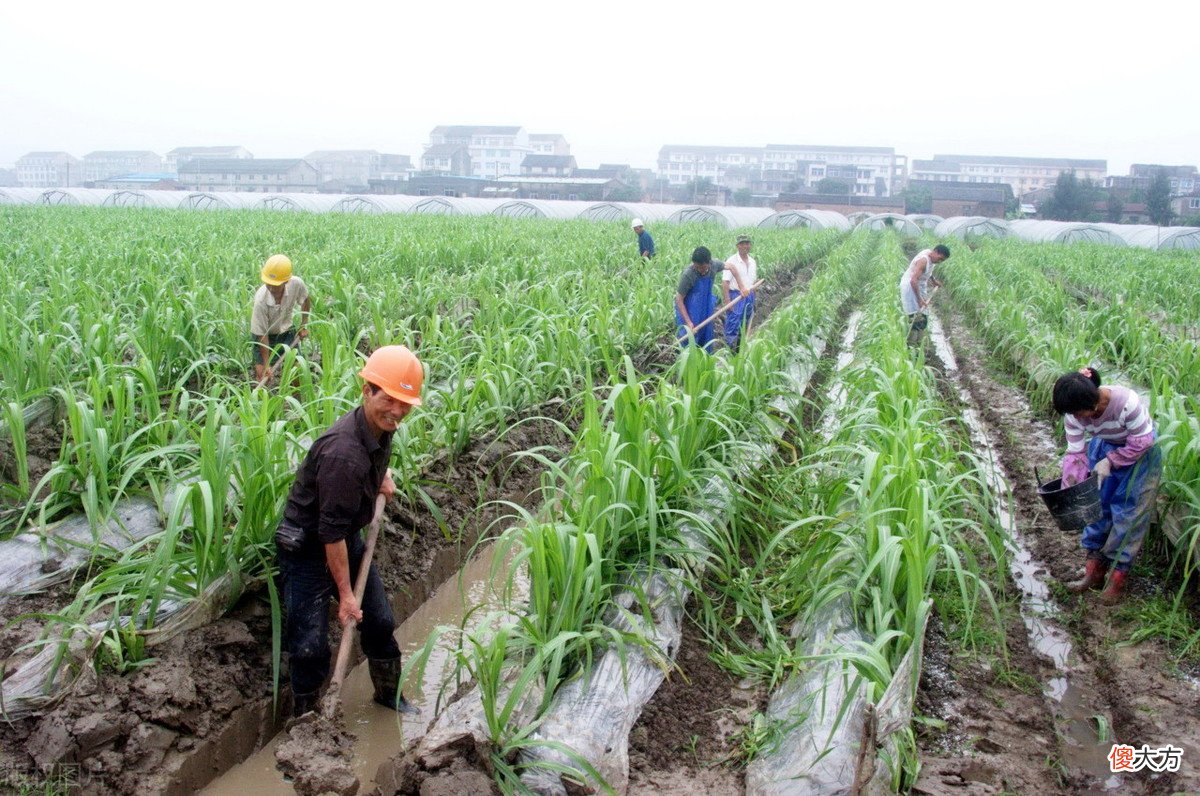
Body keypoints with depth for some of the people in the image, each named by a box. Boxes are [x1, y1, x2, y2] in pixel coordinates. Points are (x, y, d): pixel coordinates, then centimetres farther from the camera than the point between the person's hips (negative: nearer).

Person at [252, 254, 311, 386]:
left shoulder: (297, 284, -28)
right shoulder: (261, 300, -36)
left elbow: (305, 300, 0)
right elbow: (262, 335, -26)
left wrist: (303, 325, 1)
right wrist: (266, 364, -24)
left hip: (286, 332, 3)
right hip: (264, 336, -3)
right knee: (263, 376, -7)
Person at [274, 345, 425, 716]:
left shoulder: (381, 428, -8)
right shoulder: (344, 453, -34)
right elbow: (332, 531, -27)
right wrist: (345, 593, -20)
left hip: (348, 540, 8)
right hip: (307, 549, -8)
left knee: (380, 622, 14)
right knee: (310, 644, -2)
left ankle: (389, 694, 36)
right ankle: (304, 715, 20)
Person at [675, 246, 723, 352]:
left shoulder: (713, 266, -14)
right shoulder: (687, 275, -29)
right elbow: (679, 300, -23)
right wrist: (688, 322, -26)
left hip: (705, 309, 6)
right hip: (688, 310, -6)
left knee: (706, 337, 15)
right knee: (687, 338, -5)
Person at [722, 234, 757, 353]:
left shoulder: (752, 262, 9)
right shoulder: (732, 261, -12)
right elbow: (725, 283, -15)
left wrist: (752, 298, 15)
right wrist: (727, 301, -20)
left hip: (749, 297, 7)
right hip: (735, 296, -7)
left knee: (745, 326, 13)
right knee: (732, 326, -8)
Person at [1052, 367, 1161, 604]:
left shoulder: (1127, 403, -38)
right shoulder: (1074, 412, -22)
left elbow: (1142, 442, -23)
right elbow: (1075, 452, -15)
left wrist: (1110, 461, -25)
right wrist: (1069, 490, -21)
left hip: (1140, 453, -5)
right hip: (1104, 447, 5)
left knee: (1127, 512, -3)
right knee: (1096, 505, 5)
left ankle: (1117, 579, 7)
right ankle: (1094, 572, 17)